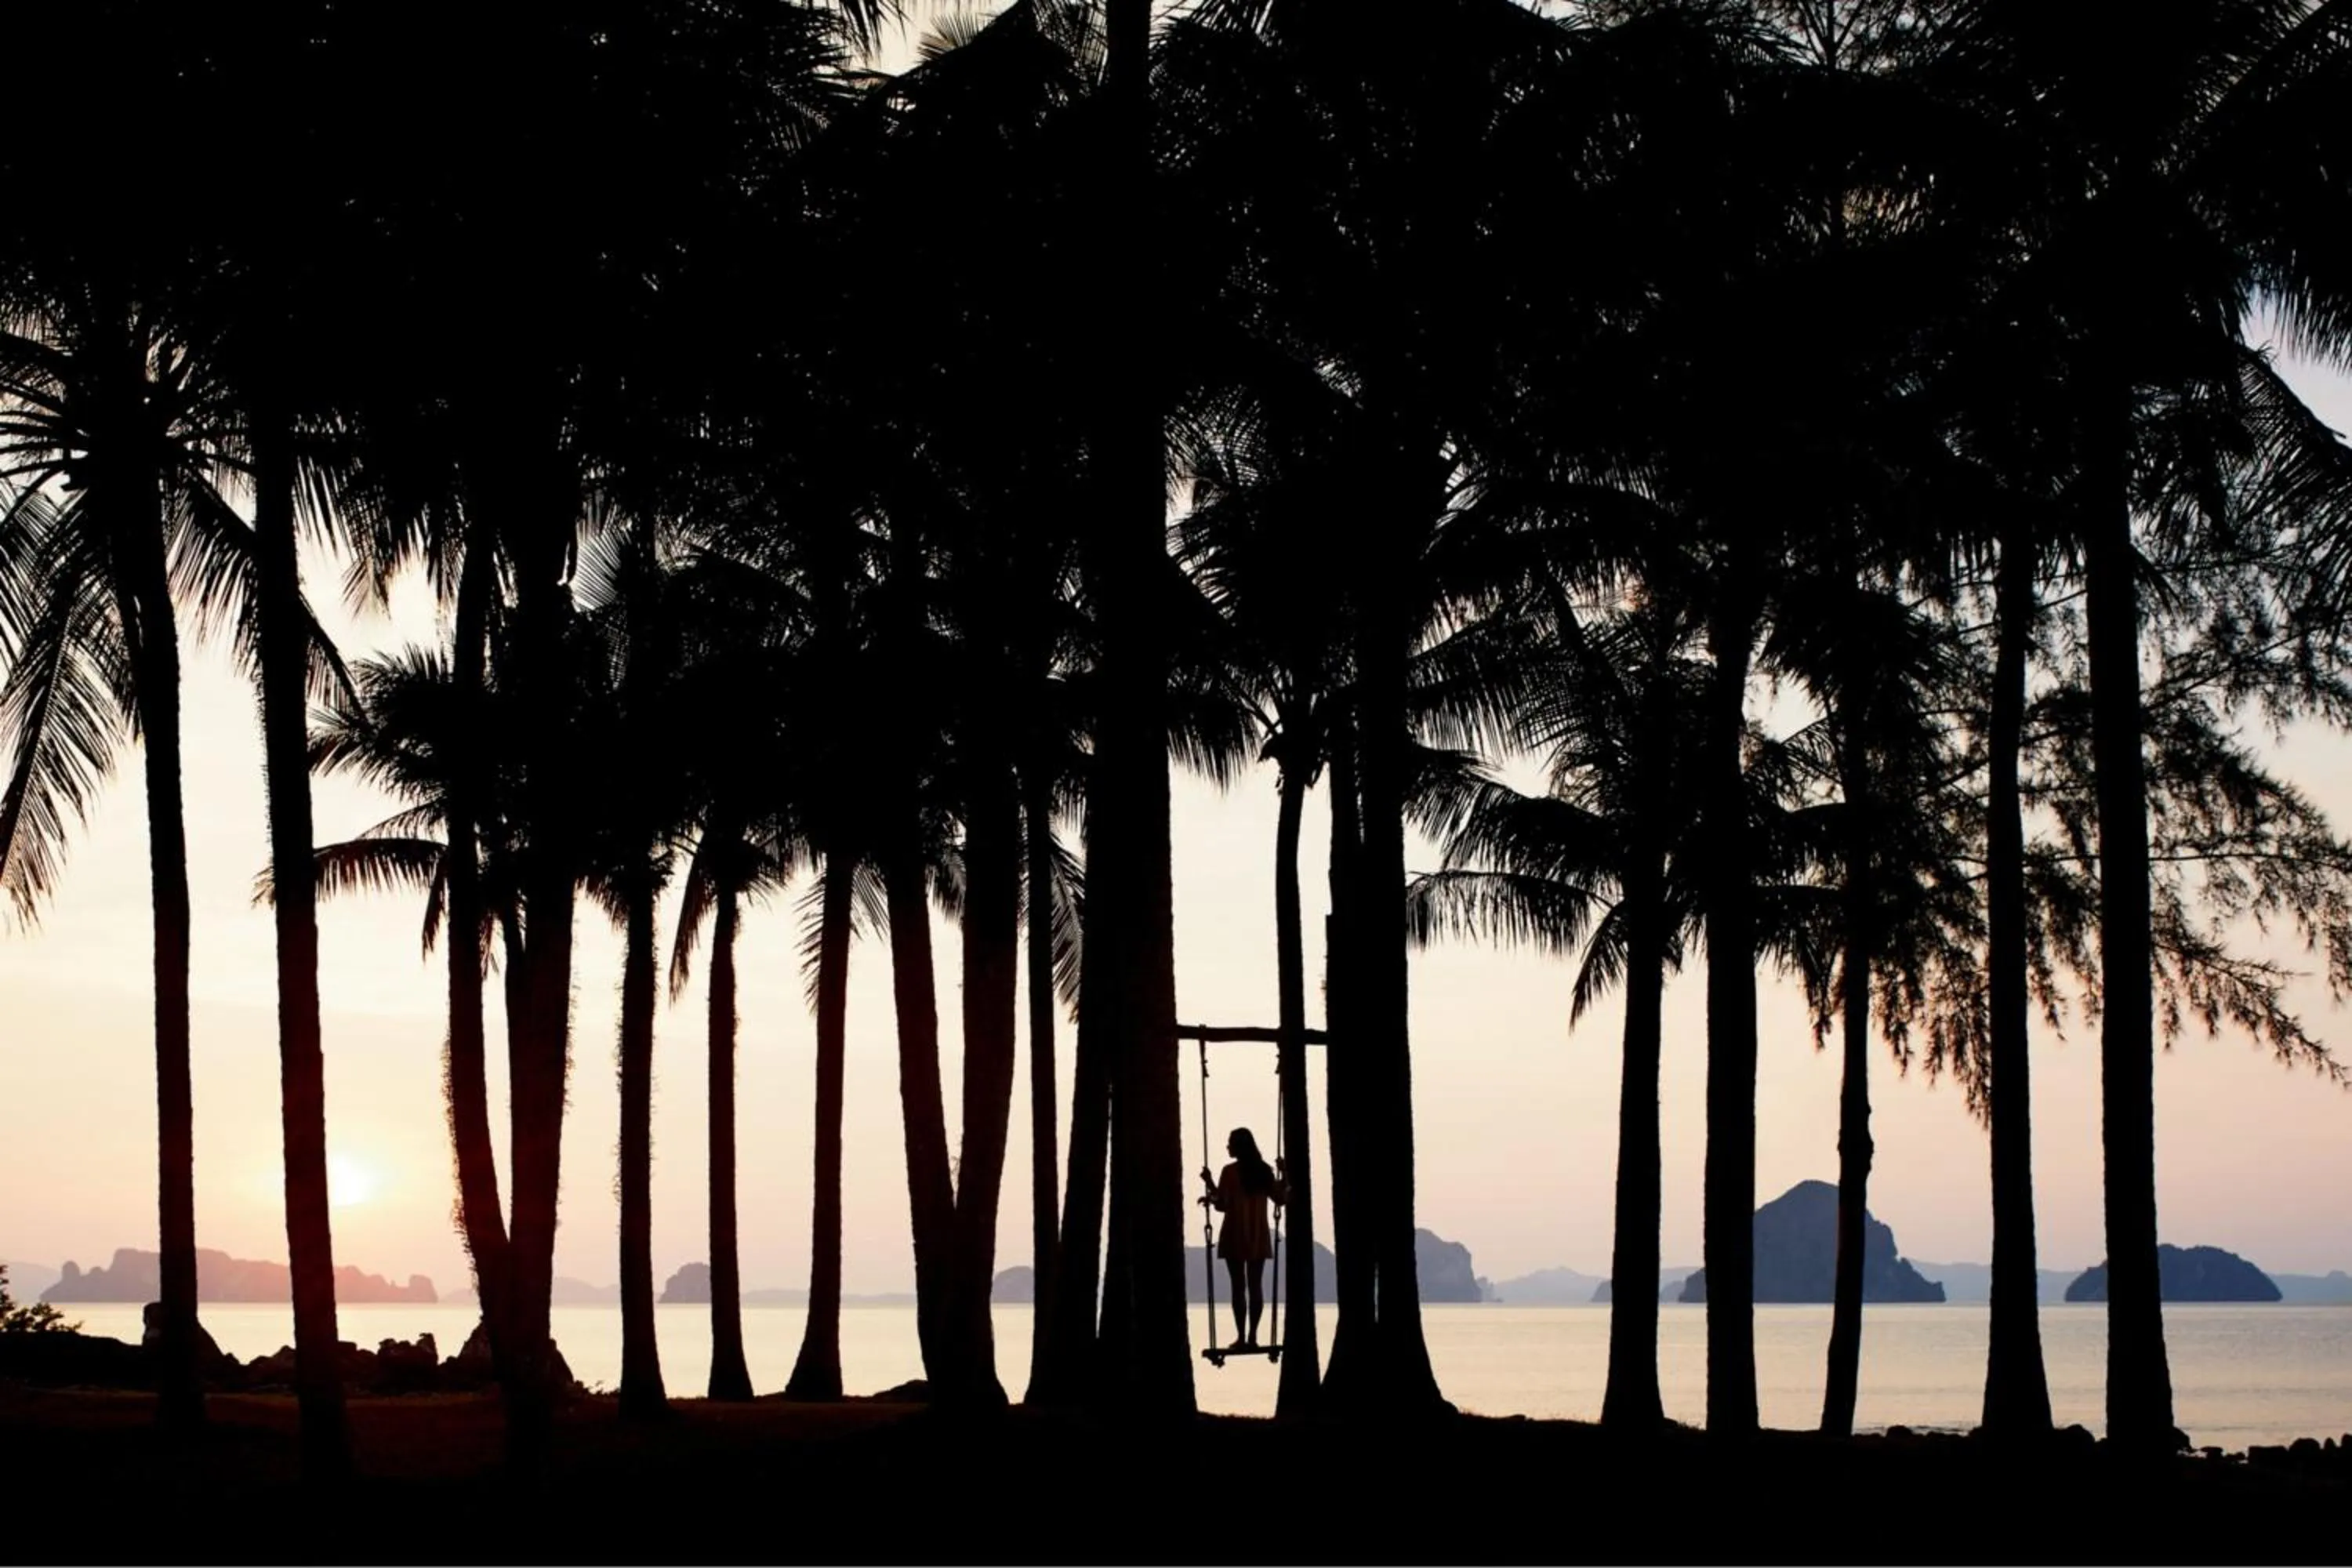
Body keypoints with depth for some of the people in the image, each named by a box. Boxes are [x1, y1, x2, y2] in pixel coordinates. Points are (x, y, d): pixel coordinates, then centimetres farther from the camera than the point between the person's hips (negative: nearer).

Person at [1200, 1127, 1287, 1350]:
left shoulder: (1230, 1172, -9)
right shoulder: (1265, 1170, 5)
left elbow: (1222, 1205, -10)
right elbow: (1281, 1199, 10)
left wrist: (1210, 1184, -1)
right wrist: (1284, 1177, 21)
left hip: (1235, 1236, -4)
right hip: (1259, 1237, 4)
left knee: (1239, 1286, -2)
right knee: (1255, 1286, 5)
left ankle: (1241, 1336, -5)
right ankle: (1252, 1336, 4)